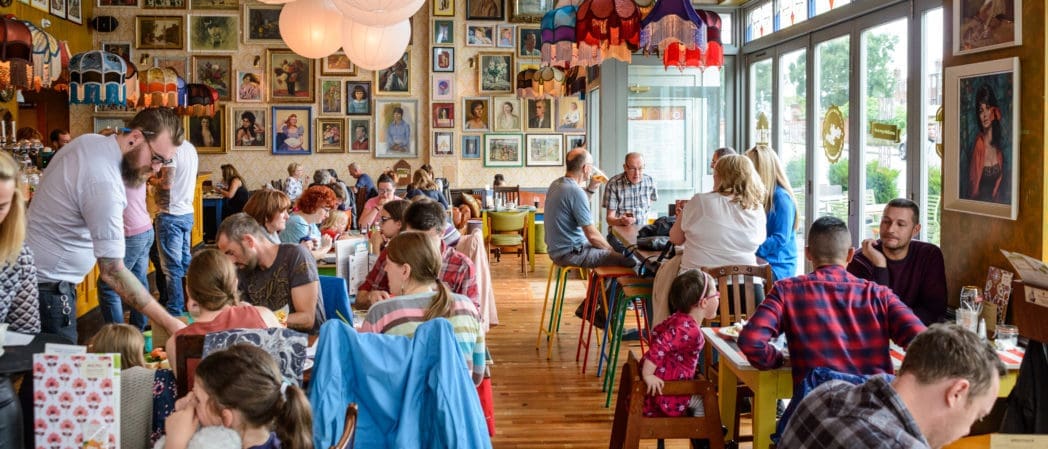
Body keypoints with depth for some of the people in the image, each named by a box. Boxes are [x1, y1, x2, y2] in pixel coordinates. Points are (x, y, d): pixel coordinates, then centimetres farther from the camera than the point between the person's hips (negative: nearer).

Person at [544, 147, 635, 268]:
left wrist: (591, 187, 15)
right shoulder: (576, 192, -22)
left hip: (557, 249, 10)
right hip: (570, 254, -10)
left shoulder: (556, 184, 6)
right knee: (630, 260, -14)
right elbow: (592, 235, -20)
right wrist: (612, 251, -5)